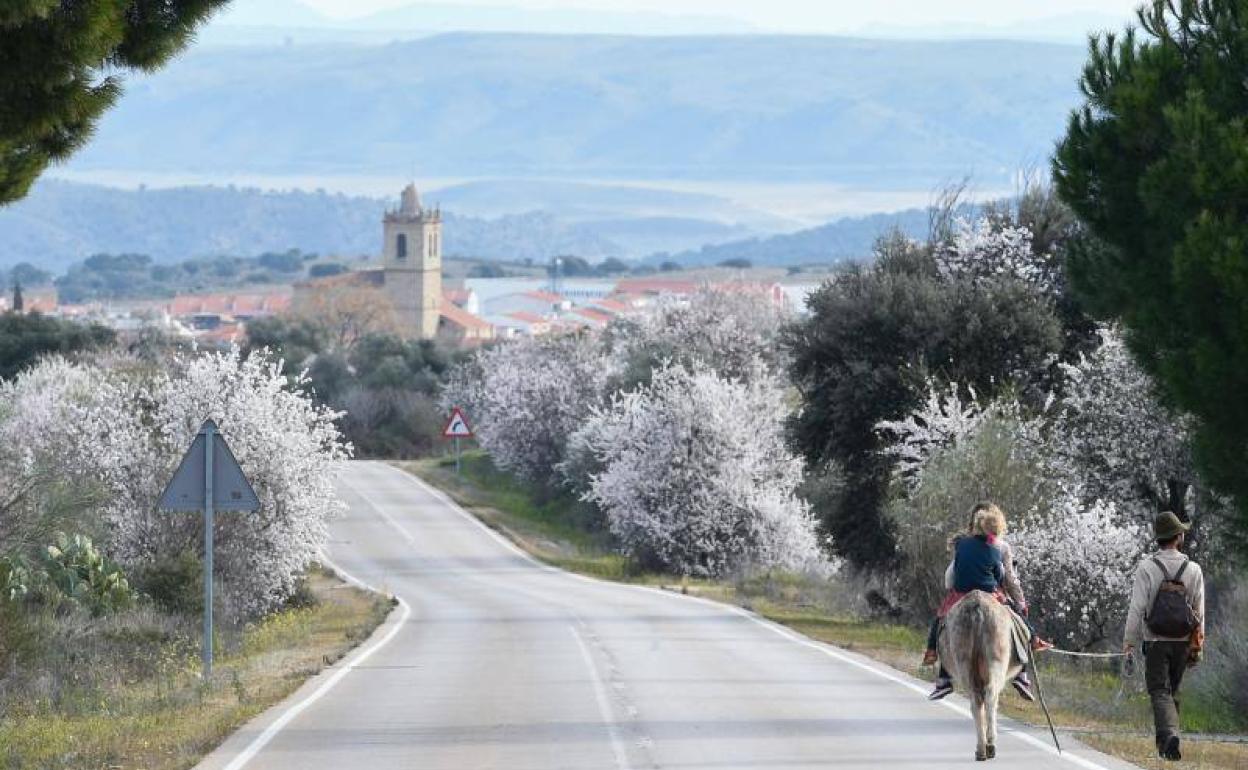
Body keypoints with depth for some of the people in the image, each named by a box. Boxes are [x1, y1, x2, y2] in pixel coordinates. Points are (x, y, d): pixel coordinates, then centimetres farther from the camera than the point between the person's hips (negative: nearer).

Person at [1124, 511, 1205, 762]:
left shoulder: (1147, 568, -9)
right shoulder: (1193, 569, 1)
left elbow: (1137, 608, -10)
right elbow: (1199, 611, 4)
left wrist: (1129, 640, -1)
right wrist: (1198, 645, 12)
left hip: (1155, 641, -3)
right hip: (1183, 642, 3)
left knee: (1160, 692, -5)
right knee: (1172, 692, 16)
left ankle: (1170, 734, -27)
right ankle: (1164, 742, 22)